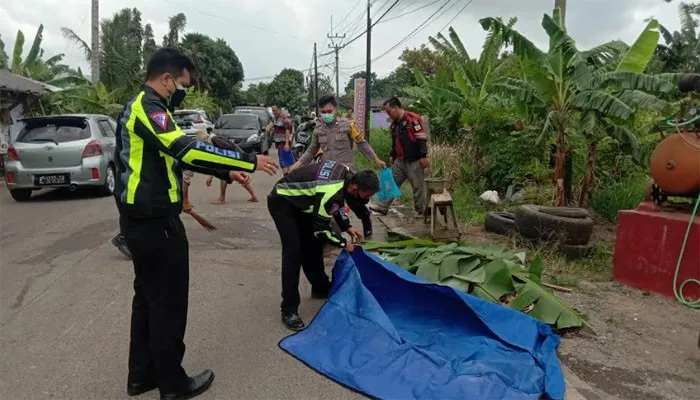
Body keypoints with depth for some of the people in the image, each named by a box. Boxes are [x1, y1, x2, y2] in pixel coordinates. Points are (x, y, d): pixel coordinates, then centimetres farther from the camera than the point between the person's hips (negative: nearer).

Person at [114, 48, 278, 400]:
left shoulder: (142, 106, 16)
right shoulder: (148, 107, -17)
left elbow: (175, 155, 19)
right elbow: (187, 149, -30)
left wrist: (225, 171, 13)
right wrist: (249, 160, -26)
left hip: (142, 218, 11)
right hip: (156, 221, -11)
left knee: (148, 295, 18)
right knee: (168, 300, 1)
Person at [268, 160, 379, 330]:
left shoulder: (347, 174, -9)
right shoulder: (332, 192, -35)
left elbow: (337, 203, 11)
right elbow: (321, 229, -23)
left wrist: (347, 227, 6)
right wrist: (344, 244, -9)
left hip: (298, 200, 10)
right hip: (282, 201, -9)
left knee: (313, 245, 14)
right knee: (294, 251, -16)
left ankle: (320, 287, 33)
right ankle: (289, 310, -10)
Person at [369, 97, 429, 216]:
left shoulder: (413, 119, -14)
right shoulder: (394, 123, 13)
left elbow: (422, 138, -17)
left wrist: (424, 156, -20)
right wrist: (392, 156, 23)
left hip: (414, 161, -8)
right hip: (400, 161, 8)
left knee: (418, 186, 2)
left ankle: (422, 211, 14)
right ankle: (382, 206, 15)